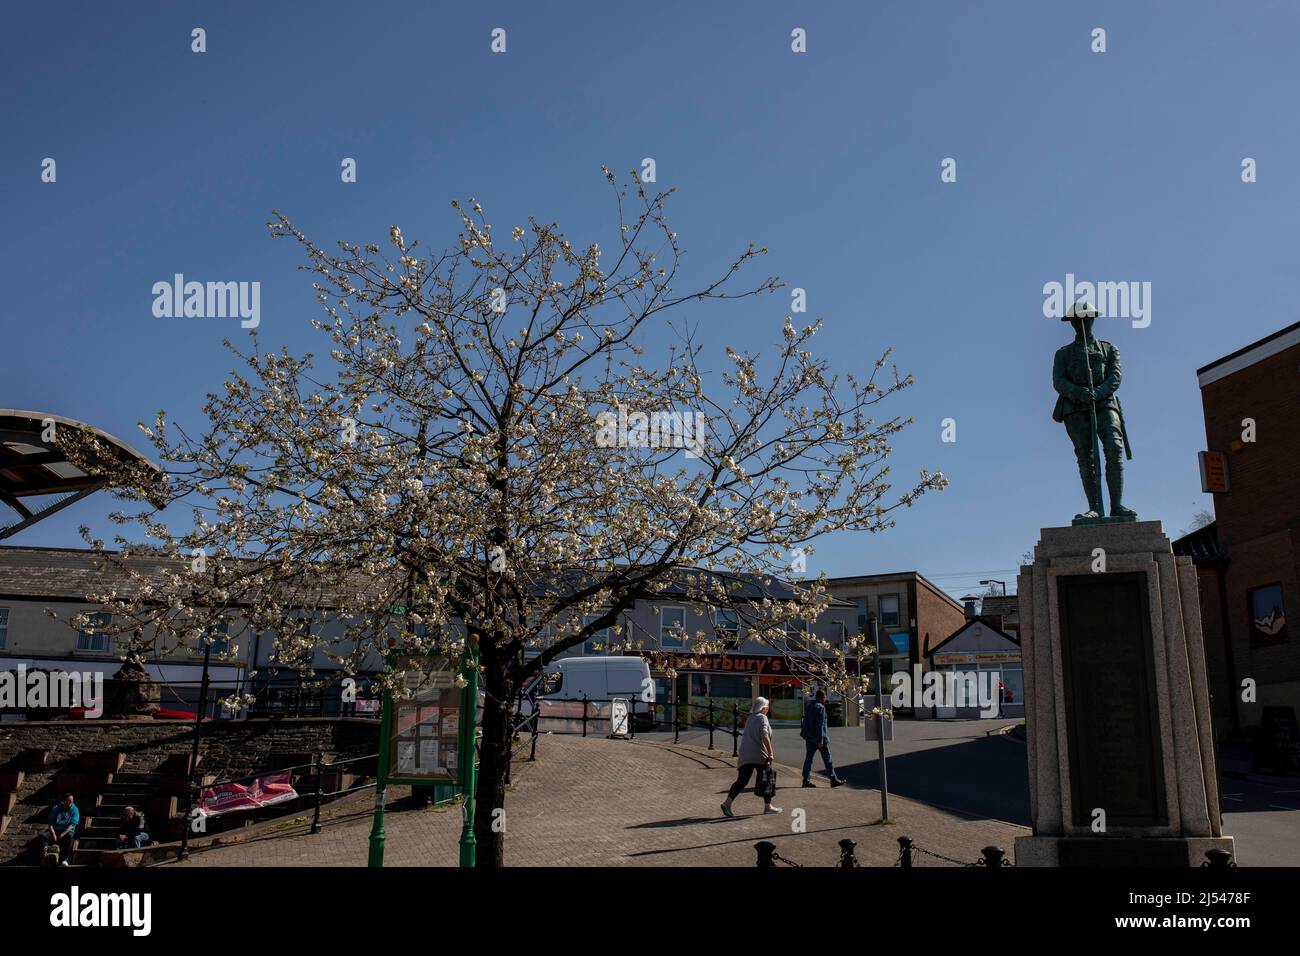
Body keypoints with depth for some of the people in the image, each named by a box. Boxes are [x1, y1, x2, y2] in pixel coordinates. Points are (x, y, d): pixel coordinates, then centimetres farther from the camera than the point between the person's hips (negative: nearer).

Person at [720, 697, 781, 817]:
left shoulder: (750, 718, 20)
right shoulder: (762, 718, -5)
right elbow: (764, 736, -18)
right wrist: (770, 753, -19)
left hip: (745, 755, 7)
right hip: (759, 754, -7)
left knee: (742, 780, 3)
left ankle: (727, 802, -11)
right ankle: (768, 806, 15)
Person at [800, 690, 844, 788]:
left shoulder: (809, 706, 12)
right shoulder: (820, 707, -13)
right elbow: (820, 725, -19)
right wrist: (820, 740, -20)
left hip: (809, 737, 7)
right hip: (818, 737, -7)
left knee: (808, 758, 5)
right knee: (827, 759, 4)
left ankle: (806, 780, 0)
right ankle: (833, 779, 11)